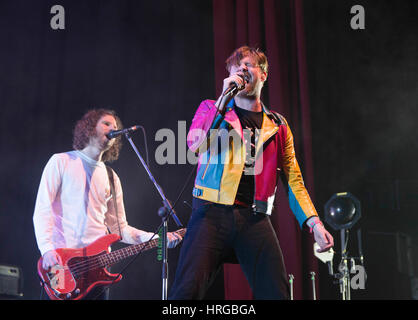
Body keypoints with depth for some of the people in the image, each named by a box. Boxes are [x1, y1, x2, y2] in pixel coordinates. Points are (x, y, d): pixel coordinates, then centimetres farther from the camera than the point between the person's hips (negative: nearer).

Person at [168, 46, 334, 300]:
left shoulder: (278, 125, 18)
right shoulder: (212, 109, 13)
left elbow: (293, 180, 15)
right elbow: (195, 145, -8)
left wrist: (314, 222, 2)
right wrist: (224, 98, -9)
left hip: (255, 219, 2)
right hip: (213, 212, -2)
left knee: (277, 293, -3)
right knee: (187, 290, -14)